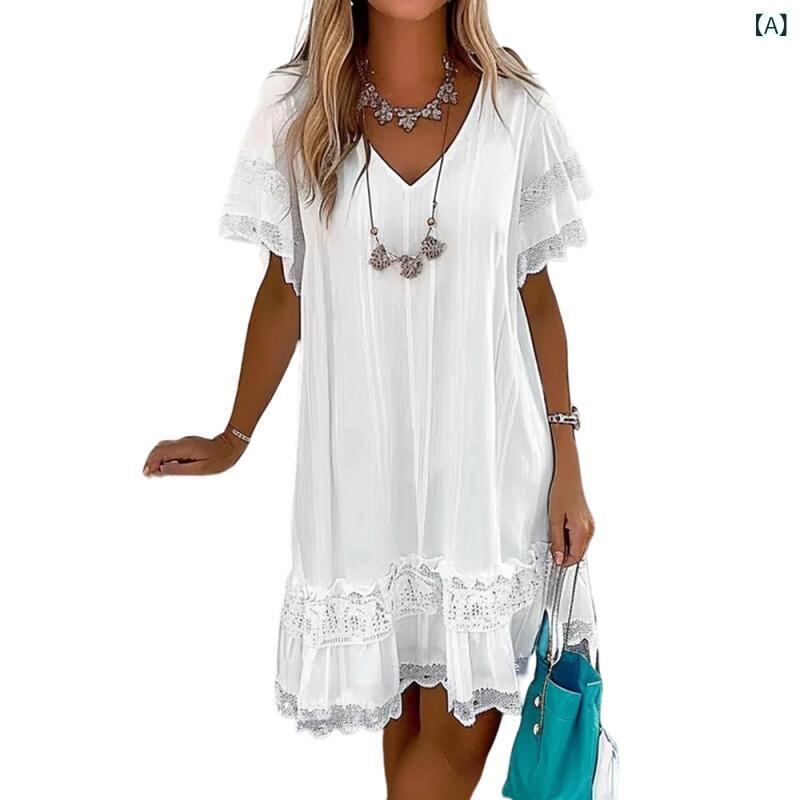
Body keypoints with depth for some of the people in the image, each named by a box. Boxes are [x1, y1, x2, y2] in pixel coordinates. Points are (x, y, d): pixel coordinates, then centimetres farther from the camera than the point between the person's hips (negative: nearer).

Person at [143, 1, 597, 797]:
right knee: (403, 700, 15)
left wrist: (567, 463, 1)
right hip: (364, 455, 0)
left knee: (465, 718, 6)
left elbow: (536, 296, 2)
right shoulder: (296, 109, -3)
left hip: (488, 454, 0)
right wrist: (234, 437, 11)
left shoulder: (515, 111, -3)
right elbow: (284, 289, 5)